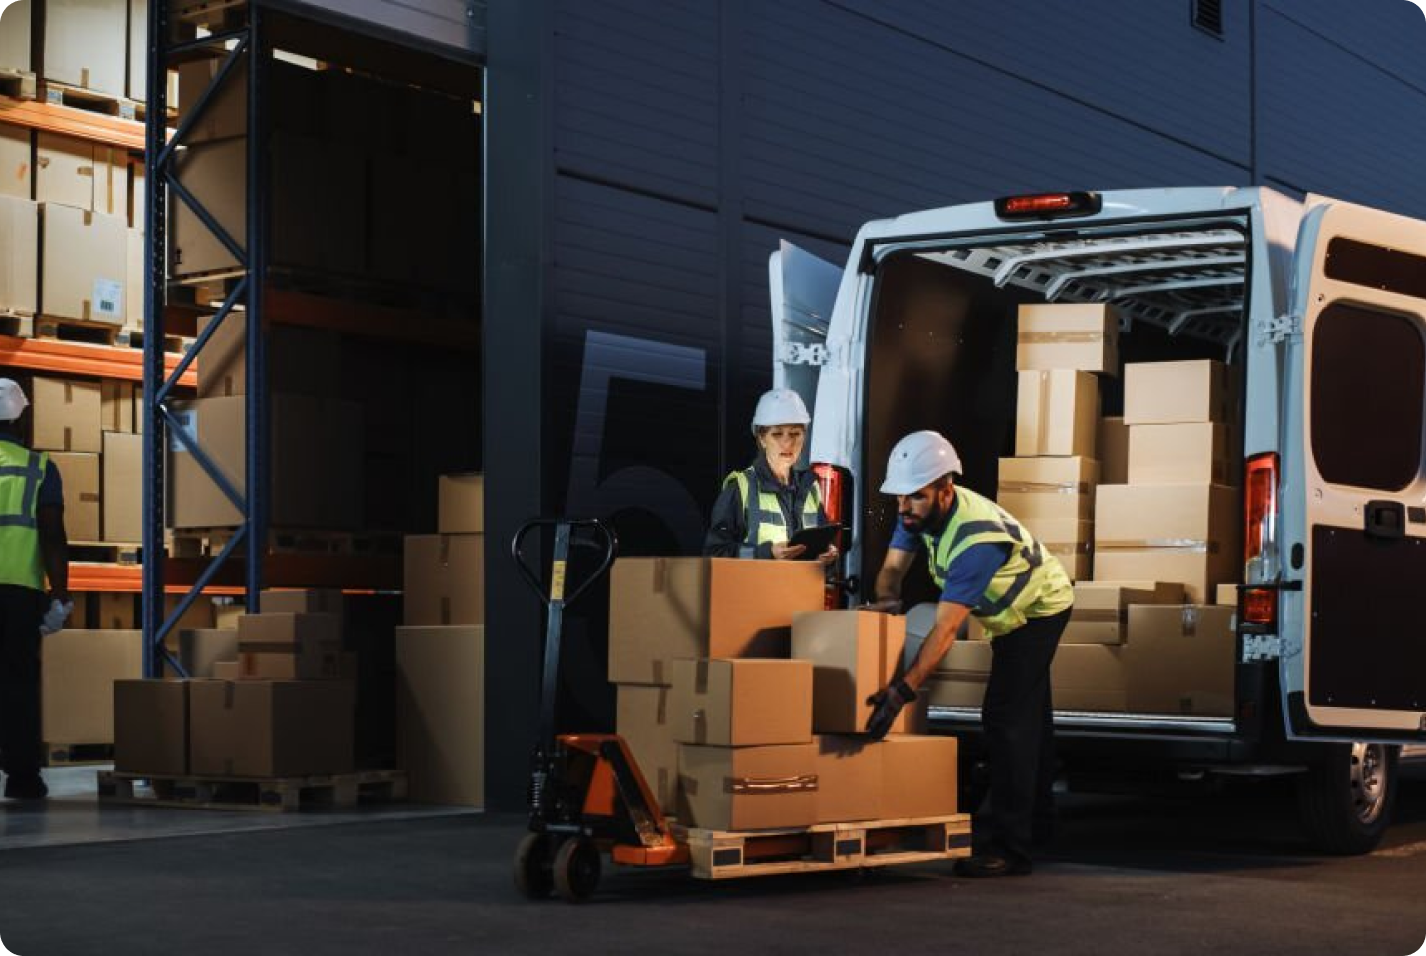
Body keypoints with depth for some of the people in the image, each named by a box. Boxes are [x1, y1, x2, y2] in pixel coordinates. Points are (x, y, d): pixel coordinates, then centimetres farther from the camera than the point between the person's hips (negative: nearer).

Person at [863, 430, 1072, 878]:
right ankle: (1037, 820, 41)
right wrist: (886, 598, -37)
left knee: (1006, 718, -19)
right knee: (1028, 714, 23)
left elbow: (946, 628, -45)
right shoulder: (923, 510, -16)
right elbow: (892, 567, -13)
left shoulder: (976, 537, -41)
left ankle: (1011, 848, -19)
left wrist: (903, 691, -52)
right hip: (1013, 611, 9)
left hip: (1040, 609, -9)